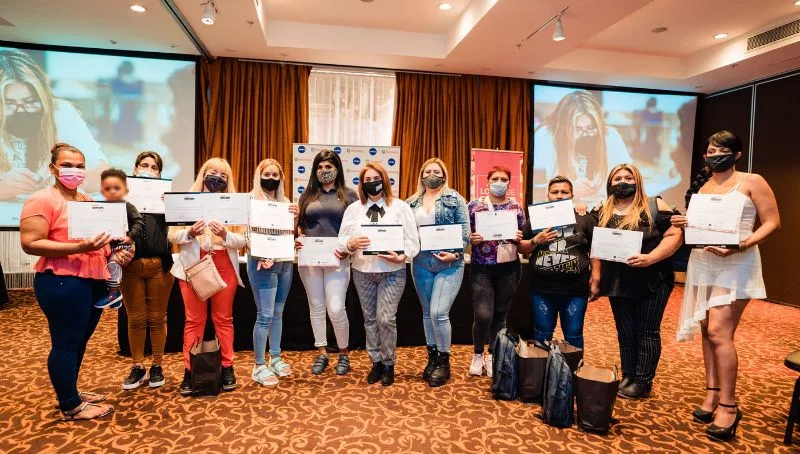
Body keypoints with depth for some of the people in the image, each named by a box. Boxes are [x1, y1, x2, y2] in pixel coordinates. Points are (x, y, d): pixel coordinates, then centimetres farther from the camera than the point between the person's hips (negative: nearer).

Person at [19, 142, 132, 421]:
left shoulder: (89, 201, 16)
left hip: (94, 281, 8)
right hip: (62, 282, -8)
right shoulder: (42, 200, -9)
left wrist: (114, 253, 6)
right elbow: (30, 243, -17)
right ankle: (71, 406, 12)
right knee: (66, 343, 1)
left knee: (80, 341, 16)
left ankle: (71, 393, 31)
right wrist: (78, 248, -26)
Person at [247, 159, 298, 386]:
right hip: (263, 262, -6)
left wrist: (296, 218, -5)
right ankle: (259, 366, 6)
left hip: (285, 262, 6)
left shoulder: (285, 201, 12)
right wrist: (261, 256, -26)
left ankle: (275, 357, 25)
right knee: (265, 315, -5)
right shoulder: (252, 200, -5)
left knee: (278, 313, 13)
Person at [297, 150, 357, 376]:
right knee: (316, 307, 10)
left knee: (336, 309, -8)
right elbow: (300, 226, 16)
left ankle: (343, 354, 15)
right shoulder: (307, 196, 13)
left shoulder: (349, 195, 4)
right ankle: (322, 353, 25)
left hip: (337, 259, -3)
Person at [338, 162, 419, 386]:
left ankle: (388, 364, 16)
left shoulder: (400, 207, -2)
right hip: (362, 271, 3)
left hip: (392, 272, -3)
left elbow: (412, 240, -5)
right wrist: (352, 243, -22)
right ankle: (376, 361, 28)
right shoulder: (353, 208, 5)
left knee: (386, 319, -5)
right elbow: (342, 239, 1)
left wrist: (401, 257, -22)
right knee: (370, 318, 11)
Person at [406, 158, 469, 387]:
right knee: (427, 313, 12)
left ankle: (444, 362, 9)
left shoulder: (455, 199, 0)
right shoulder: (412, 202, 10)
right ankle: (432, 357, 27)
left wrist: (455, 254, -17)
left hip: (449, 264, -4)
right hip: (421, 264, 4)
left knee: (439, 313, -10)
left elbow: (465, 230, -5)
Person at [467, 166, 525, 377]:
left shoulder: (517, 208, 5)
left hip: (508, 269, 2)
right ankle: (477, 355, 18)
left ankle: (492, 356, 29)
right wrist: (472, 240, -17)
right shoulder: (474, 206, 0)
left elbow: (523, 240, 12)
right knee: (483, 315, -9)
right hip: (482, 268, -2)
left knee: (500, 314, 9)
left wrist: (519, 239, -10)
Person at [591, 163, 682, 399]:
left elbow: (675, 235, -11)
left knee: (647, 331, 5)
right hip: (618, 283, 4)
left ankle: (643, 381, 15)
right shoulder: (601, 211, 7)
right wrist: (596, 276, 6)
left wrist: (649, 258, -22)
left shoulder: (655, 206, -5)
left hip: (652, 280, -3)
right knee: (625, 331, 13)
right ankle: (627, 377, 25)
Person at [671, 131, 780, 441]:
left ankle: (728, 405, 1)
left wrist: (741, 245, -21)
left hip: (735, 265, -6)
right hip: (702, 263, 6)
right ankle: (712, 393, 18)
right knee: (707, 329, 7)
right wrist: (682, 223, -4)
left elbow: (772, 222, -7)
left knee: (719, 332, -12)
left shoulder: (752, 182, -3)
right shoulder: (701, 185, 13)